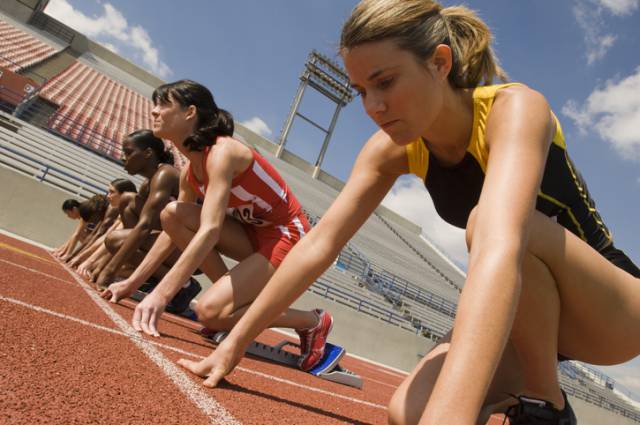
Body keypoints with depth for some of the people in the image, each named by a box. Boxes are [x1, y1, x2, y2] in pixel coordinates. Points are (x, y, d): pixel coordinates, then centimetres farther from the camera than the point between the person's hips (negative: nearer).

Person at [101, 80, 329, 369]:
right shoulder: (191, 171, 6)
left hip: (287, 237, -8)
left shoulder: (222, 152, -21)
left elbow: (210, 230, -33)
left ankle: (313, 322, 0)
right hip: (254, 234, 8)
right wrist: (132, 282, 11)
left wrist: (161, 294, -36)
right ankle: (235, 299, 3)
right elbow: (173, 230, 12)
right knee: (171, 214, -3)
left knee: (211, 312, -20)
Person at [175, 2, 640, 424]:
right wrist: (235, 343, -14)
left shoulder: (515, 109, -27)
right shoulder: (393, 148, -11)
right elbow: (320, 243, -14)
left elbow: (500, 247, -46)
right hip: (525, 313, 4)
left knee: (490, 221, -34)